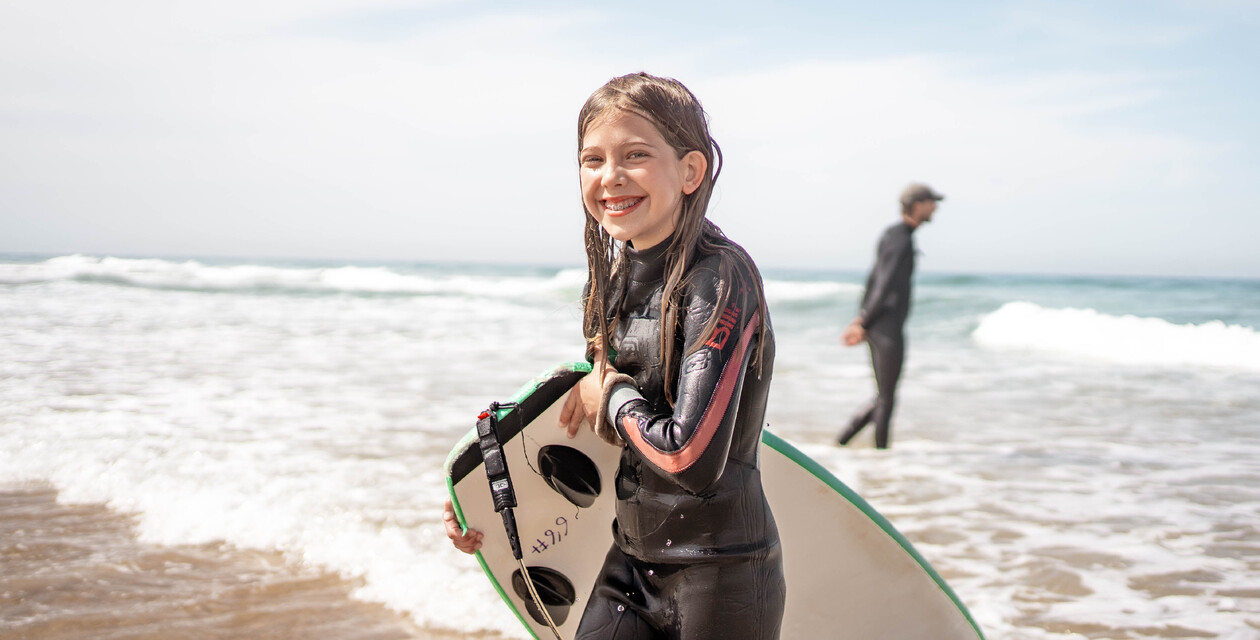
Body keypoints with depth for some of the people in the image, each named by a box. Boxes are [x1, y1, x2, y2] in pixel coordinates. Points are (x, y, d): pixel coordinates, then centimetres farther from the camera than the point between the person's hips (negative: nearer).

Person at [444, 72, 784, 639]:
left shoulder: (720, 277, -19)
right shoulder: (617, 275, 4)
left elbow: (691, 458, -27)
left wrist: (611, 395, -10)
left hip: (720, 578, -6)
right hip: (632, 563, 6)